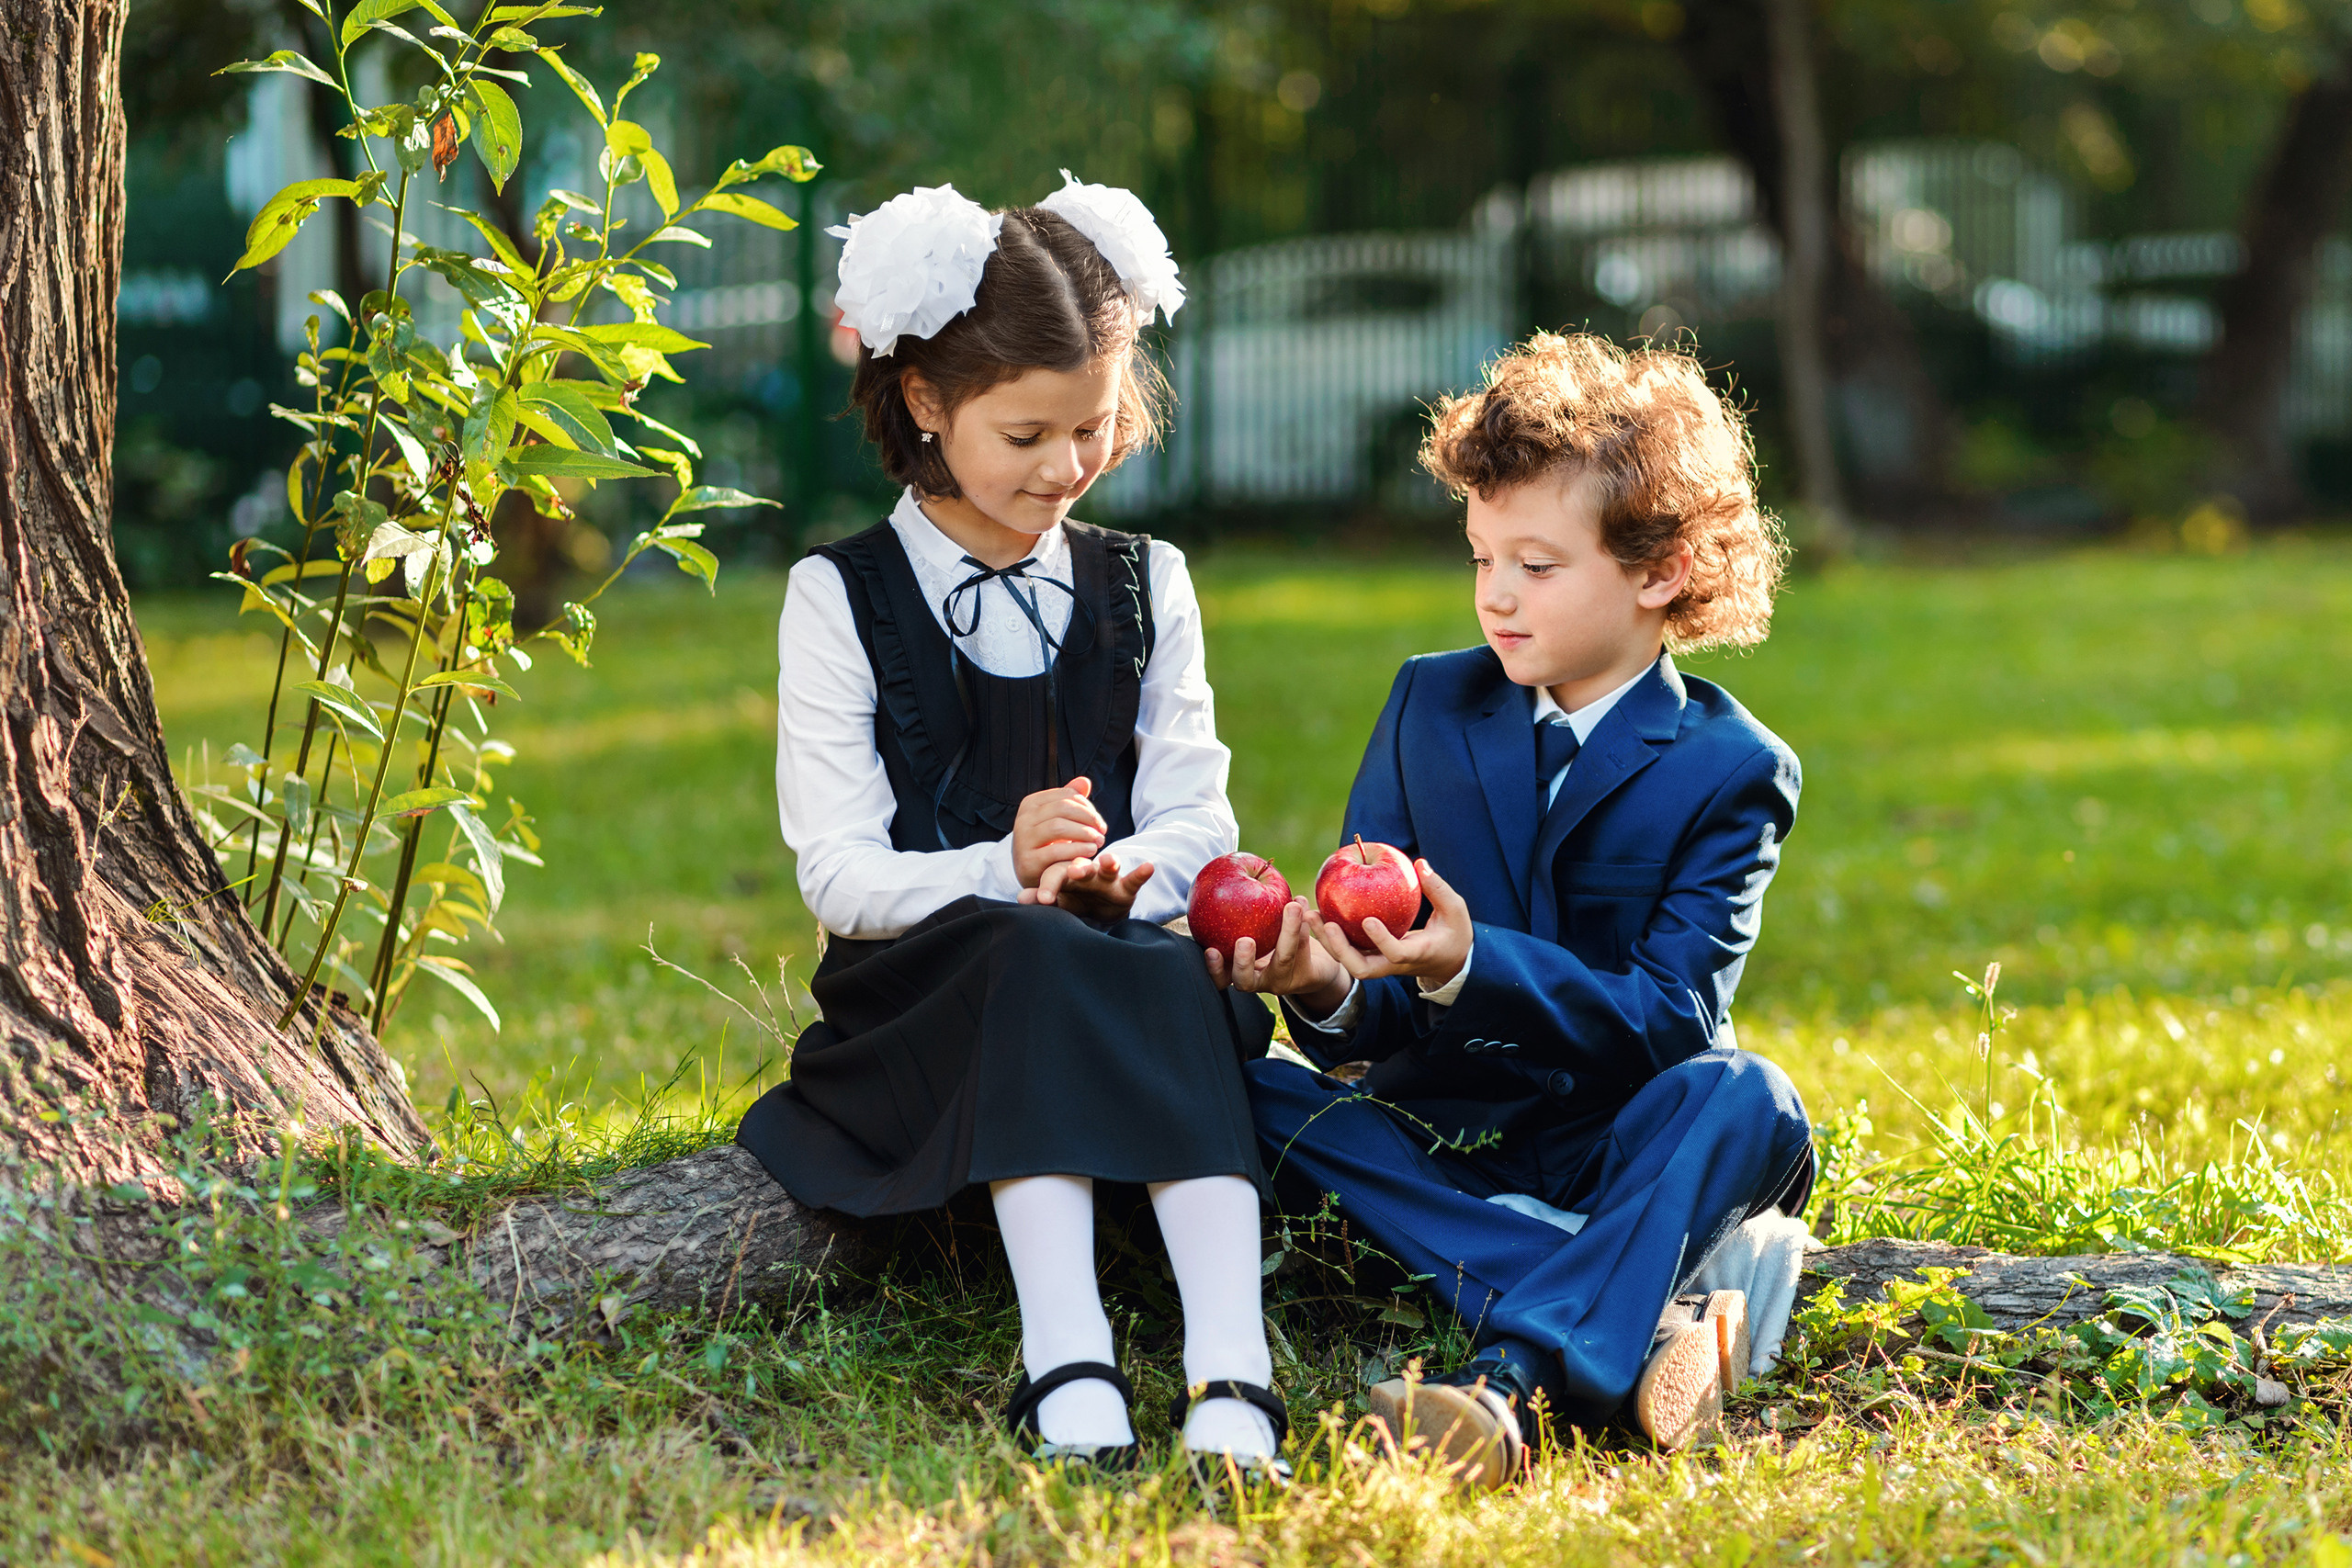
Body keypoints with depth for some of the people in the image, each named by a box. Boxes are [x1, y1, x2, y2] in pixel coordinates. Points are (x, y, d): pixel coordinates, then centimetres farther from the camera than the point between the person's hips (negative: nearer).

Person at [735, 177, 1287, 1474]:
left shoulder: (1145, 587, 14)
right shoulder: (840, 599, 3)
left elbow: (1192, 819, 8)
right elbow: (840, 874, -4)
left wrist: (1122, 874, -17)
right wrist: (1002, 870, -23)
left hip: (1126, 951, 2)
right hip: (920, 996, -2)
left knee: (1171, 981, -33)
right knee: (1032, 962, -36)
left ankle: (1229, 1370, -48)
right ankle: (1067, 1367, -48)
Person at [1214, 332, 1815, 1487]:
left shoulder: (1731, 769, -5)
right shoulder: (1430, 707, 5)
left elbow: (1667, 1018, -18)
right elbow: (1377, 1027, 1)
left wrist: (1468, 965, -33)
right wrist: (1332, 991, -26)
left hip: (1622, 1147, -3)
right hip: (1444, 1142, 3)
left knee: (1742, 1099, -32)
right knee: (1260, 1096, -24)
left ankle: (1516, 1375, -48)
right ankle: (1644, 1322, -37)